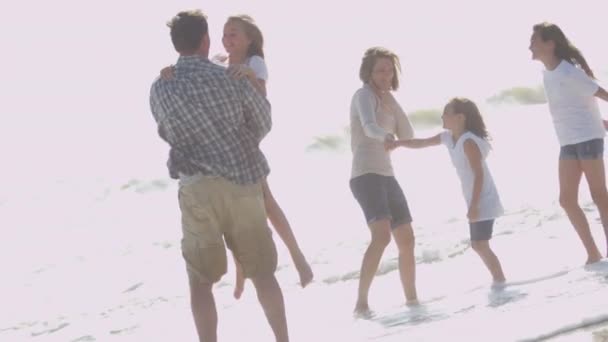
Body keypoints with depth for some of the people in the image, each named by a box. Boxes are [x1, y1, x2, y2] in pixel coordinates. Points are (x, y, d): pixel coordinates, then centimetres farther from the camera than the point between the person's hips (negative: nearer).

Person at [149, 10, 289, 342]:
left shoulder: (160, 89, 0)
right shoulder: (230, 78, 0)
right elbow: (263, 122, 15)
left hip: (199, 187, -1)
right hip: (245, 182, 1)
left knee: (201, 279, 4)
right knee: (262, 272, 12)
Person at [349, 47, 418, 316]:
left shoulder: (385, 100, 20)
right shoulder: (364, 95, -4)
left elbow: (408, 136, 12)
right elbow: (369, 126, -25)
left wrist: (391, 102, 1)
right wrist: (385, 136, -47)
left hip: (386, 176, 9)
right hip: (366, 175, -9)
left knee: (407, 240, 13)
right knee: (382, 236, -27)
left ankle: (412, 300, 27)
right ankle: (361, 303, -30)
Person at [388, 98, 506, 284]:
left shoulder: (468, 141, -21)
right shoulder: (448, 137, 6)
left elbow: (479, 174, -23)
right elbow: (421, 143, 19)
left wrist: (474, 205, -26)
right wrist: (398, 143, 9)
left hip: (483, 200, -10)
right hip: (476, 201, 10)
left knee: (481, 245, -11)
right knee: (478, 245, 15)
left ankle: (500, 282, -7)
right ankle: (499, 281, 22)